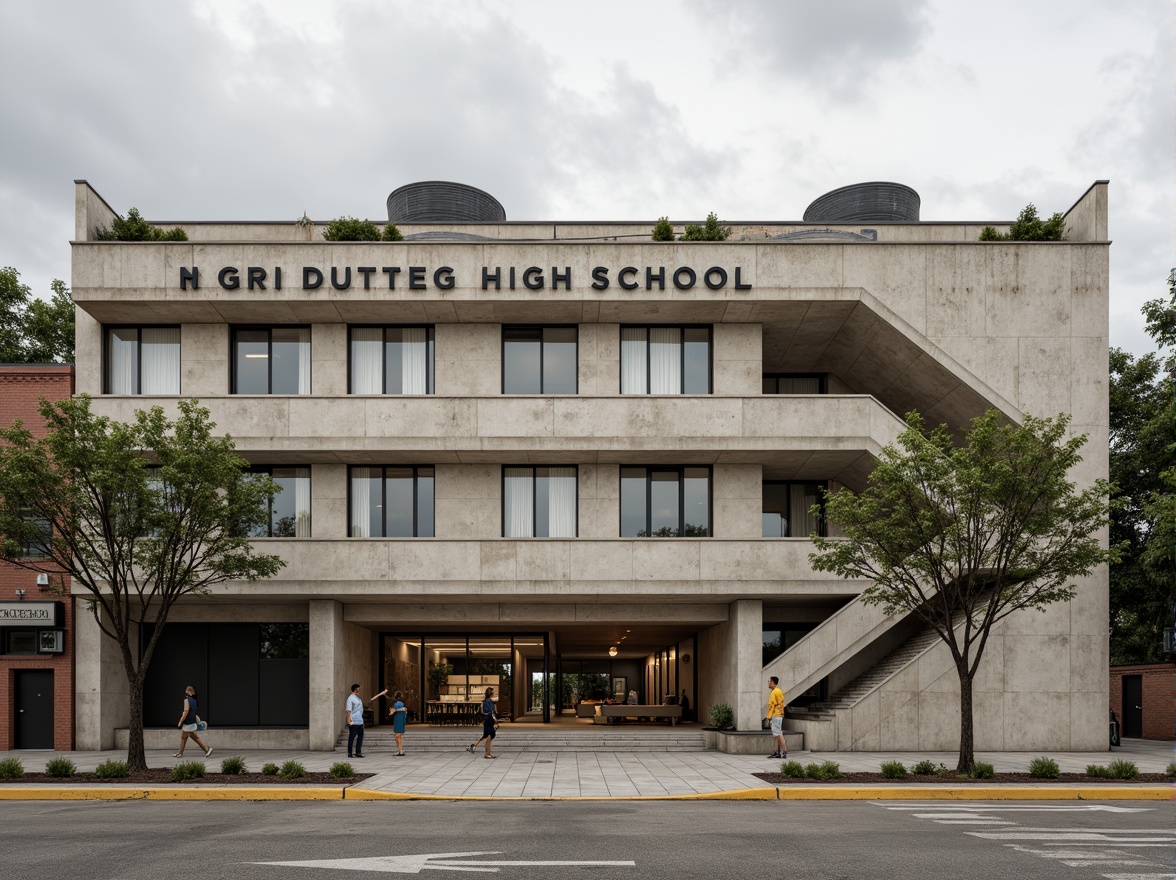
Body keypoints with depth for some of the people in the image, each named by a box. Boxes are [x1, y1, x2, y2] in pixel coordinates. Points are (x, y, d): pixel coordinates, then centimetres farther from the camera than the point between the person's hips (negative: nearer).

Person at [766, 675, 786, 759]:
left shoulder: (774, 692, -13)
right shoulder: (780, 691, 17)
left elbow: (772, 705, -17)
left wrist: (769, 717, -15)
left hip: (775, 716, -10)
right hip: (780, 715, 10)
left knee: (778, 734, -10)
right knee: (778, 734, 10)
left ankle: (784, 752, -12)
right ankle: (777, 752, 12)